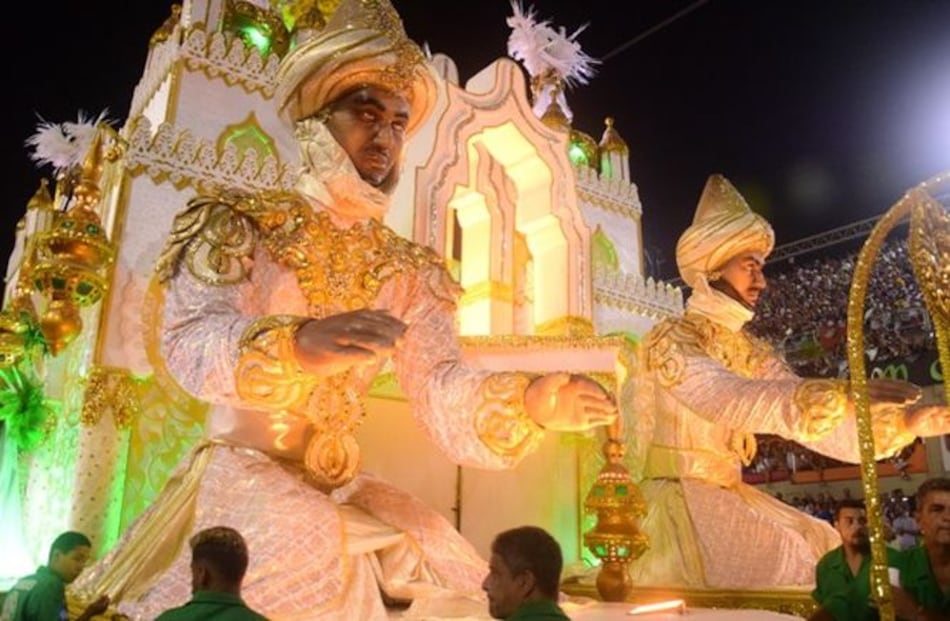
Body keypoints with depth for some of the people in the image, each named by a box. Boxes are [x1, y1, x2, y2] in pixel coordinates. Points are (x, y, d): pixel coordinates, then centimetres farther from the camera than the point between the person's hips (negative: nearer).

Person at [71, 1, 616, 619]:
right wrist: (297, 346, -43)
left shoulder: (410, 269, 6)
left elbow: (440, 385, -7)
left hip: (341, 486, 4)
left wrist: (528, 399, -28)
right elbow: (188, 338, -21)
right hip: (242, 470, -4)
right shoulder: (240, 225, -4)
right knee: (310, 547, -31)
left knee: (448, 567, -13)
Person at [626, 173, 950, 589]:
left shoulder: (752, 352, 11)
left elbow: (807, 413, 2)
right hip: (679, 496, -7)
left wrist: (908, 422, -9)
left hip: (731, 497, 7)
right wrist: (842, 394, -31)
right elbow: (730, 401, -27)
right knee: (782, 561, -22)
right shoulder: (669, 339, -11)